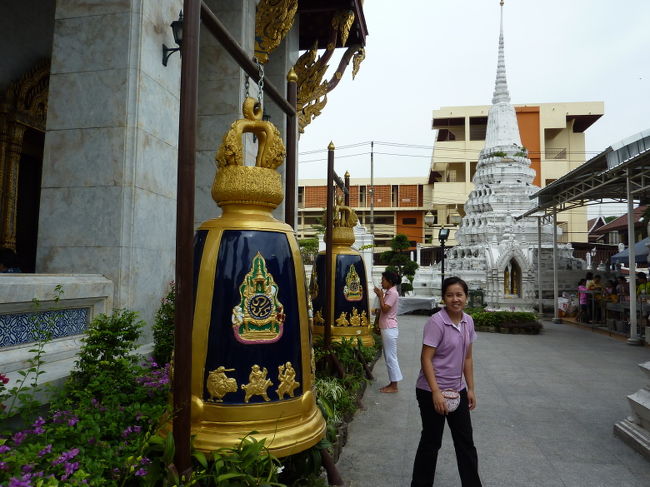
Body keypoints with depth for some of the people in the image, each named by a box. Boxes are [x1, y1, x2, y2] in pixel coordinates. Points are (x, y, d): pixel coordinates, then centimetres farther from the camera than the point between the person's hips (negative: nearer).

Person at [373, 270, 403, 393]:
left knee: (391, 357, -4)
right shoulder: (388, 292, 14)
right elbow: (383, 310, 16)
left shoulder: (393, 293, -15)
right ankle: (392, 383, 20)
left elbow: (385, 309, -21)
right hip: (386, 328, 10)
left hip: (390, 329, -10)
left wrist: (380, 295, -11)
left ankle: (394, 386, 2)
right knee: (389, 357, 14)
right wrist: (381, 295, 9)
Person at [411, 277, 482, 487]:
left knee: (465, 441, 14)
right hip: (432, 392, -6)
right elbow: (425, 359, -20)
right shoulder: (436, 322, -19)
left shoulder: (468, 321, 3)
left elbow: (467, 357, 11)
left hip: (457, 390, 6)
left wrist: (470, 388, 10)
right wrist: (436, 392, -24)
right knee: (431, 441, 7)